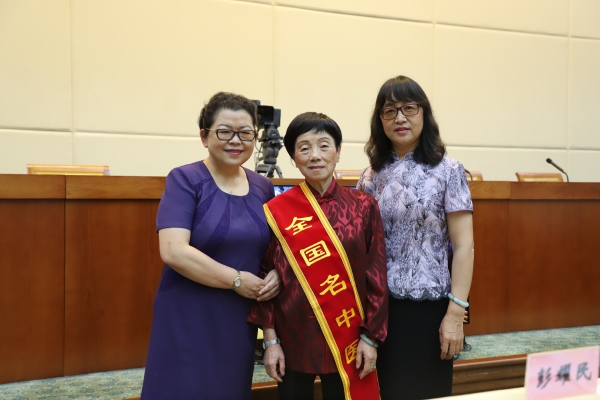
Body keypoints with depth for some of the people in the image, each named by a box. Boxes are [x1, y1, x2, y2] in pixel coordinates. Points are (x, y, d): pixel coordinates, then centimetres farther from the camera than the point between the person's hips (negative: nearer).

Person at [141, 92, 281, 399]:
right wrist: (236, 280, -18)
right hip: (188, 321, -5)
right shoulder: (185, 180, -10)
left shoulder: (263, 187, 6)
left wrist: (276, 276, -4)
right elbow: (173, 251, -21)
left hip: (241, 322, 5)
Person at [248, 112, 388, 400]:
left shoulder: (363, 207, -2)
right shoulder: (276, 211, -5)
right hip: (293, 339, 0)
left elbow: (376, 277, -1)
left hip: (347, 339, 1)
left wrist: (371, 337, -3)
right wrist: (270, 340, -4)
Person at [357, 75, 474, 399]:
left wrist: (456, 313, -13)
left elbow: (463, 246, -7)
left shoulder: (448, 171, -3)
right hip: (378, 307, 3)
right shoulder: (371, 176, 7)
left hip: (428, 306, -3)